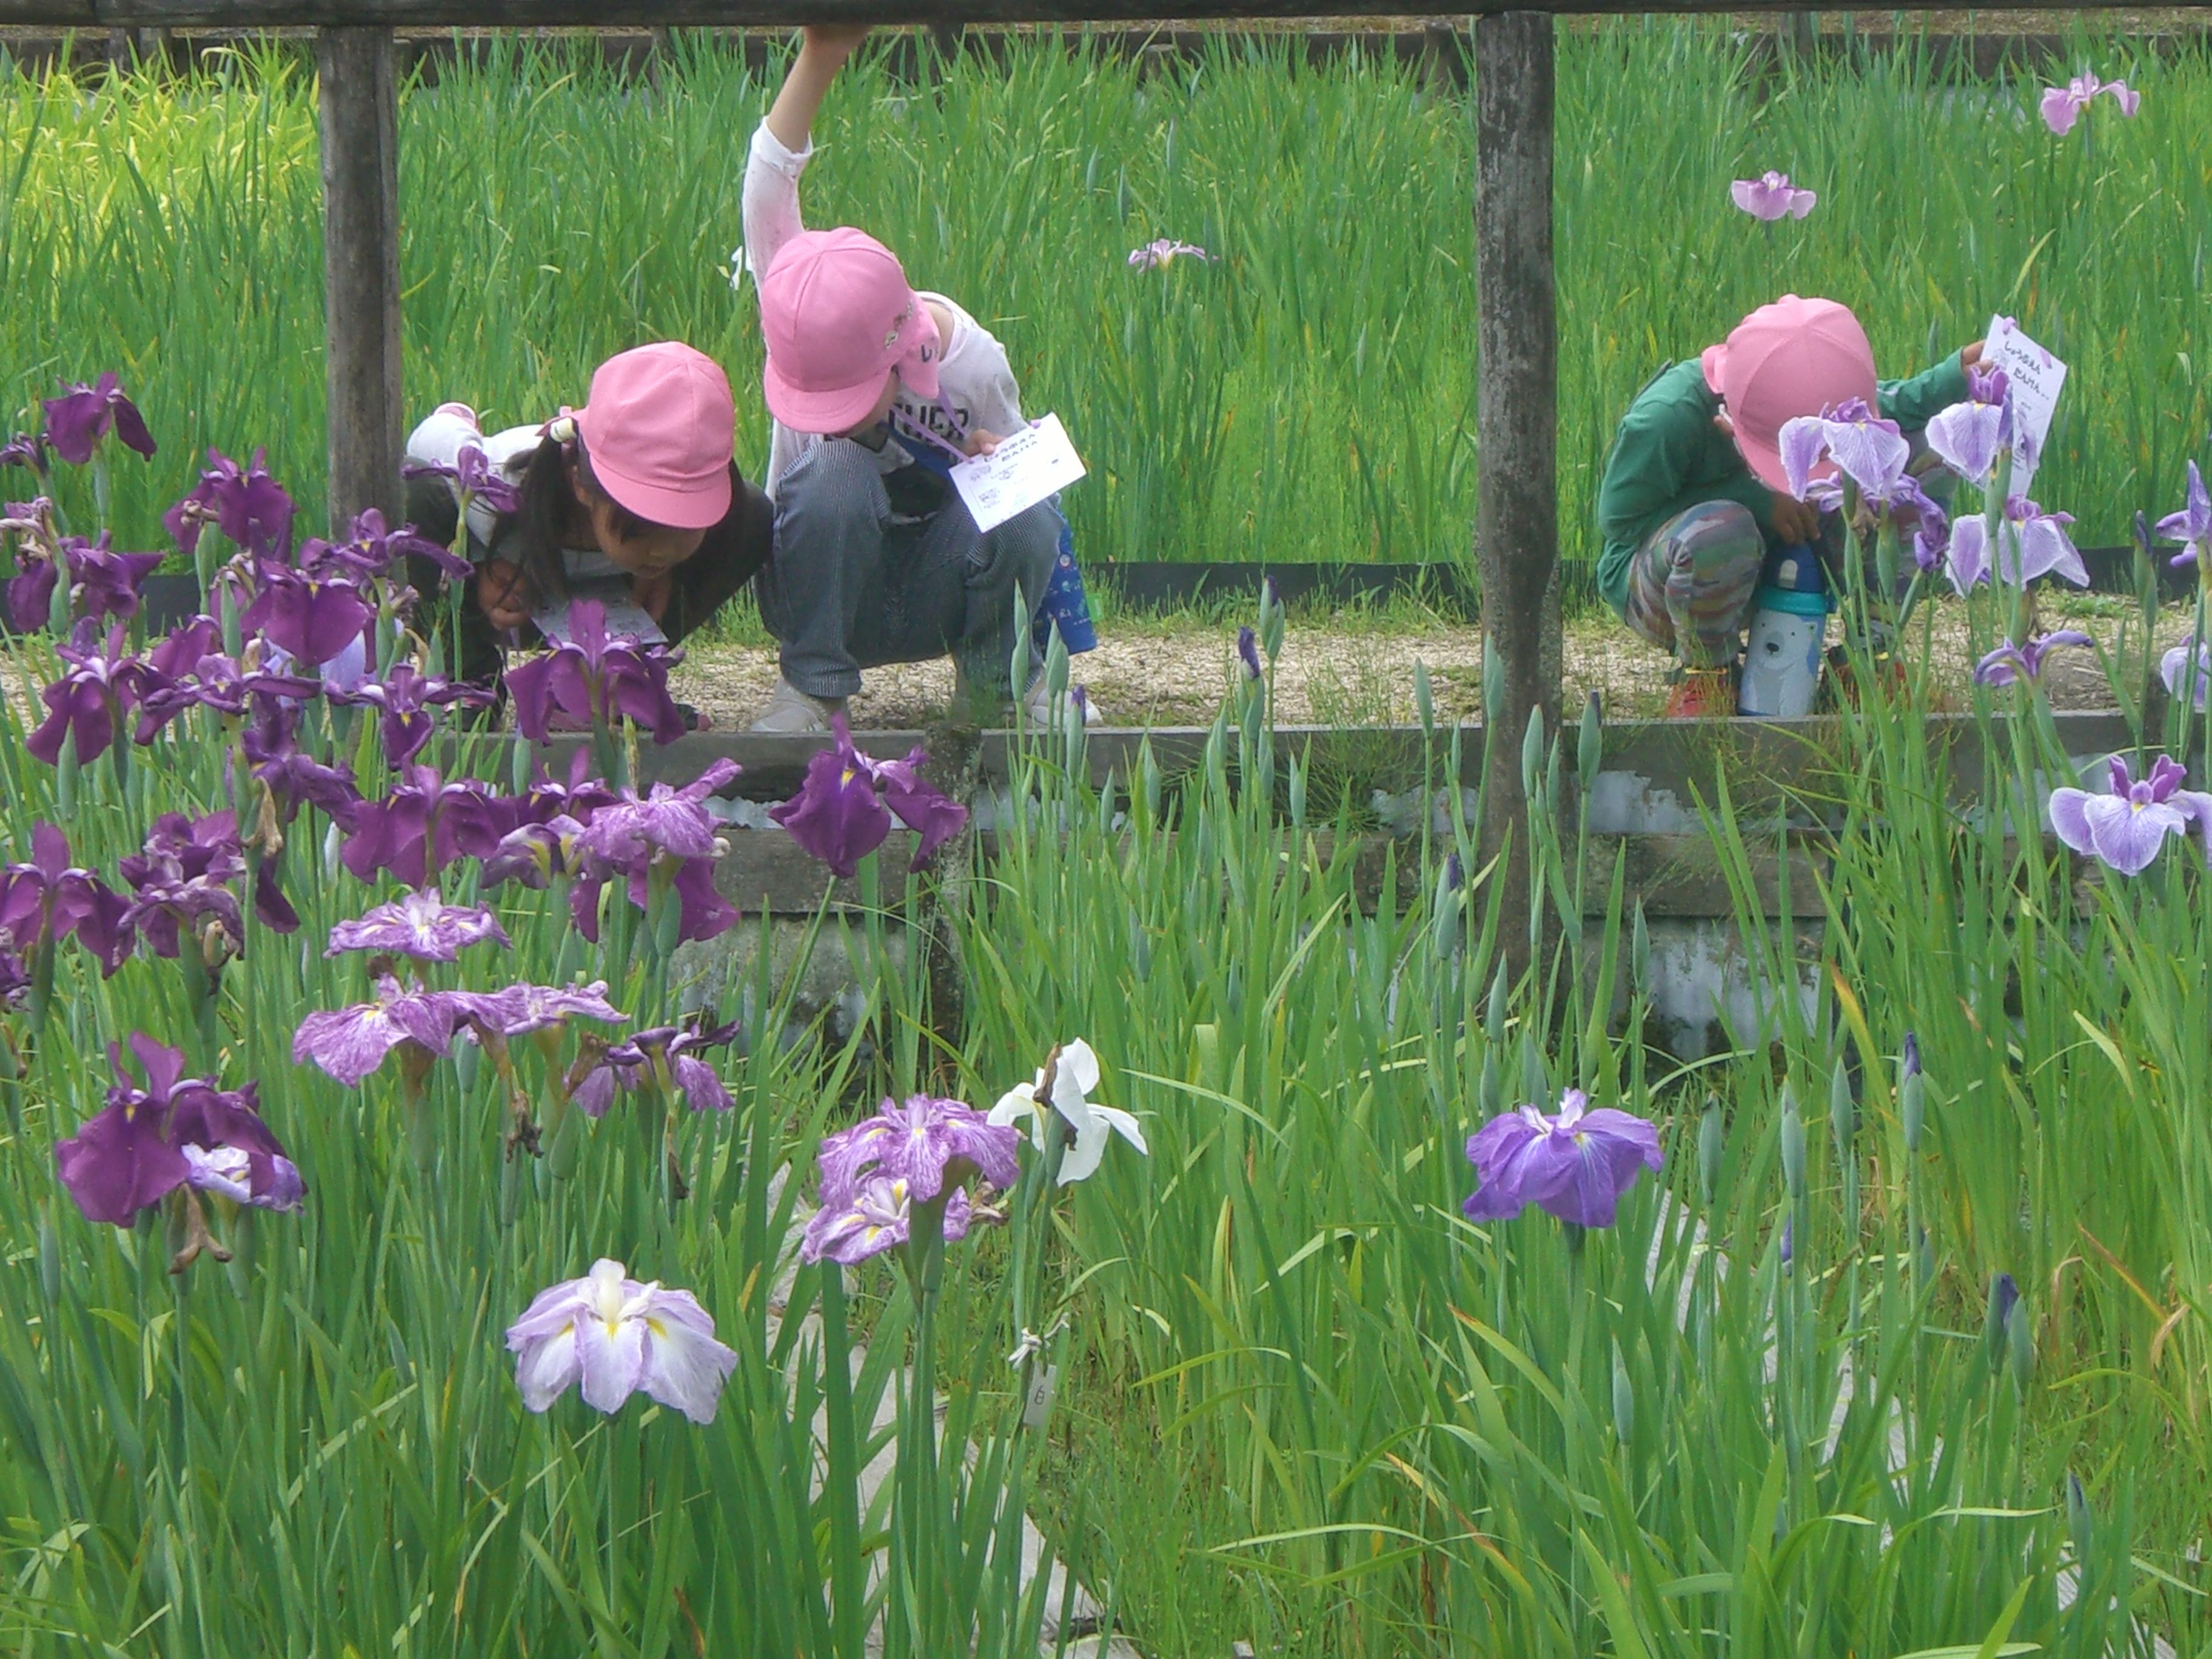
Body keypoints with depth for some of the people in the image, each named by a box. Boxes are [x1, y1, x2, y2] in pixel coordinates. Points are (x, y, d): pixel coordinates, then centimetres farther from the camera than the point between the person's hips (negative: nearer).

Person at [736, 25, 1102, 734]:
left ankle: (996, 677, -2)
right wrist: (816, 62, -40)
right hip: (823, 586, -1)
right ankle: (810, 686, -18)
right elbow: (767, 193, -30)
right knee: (836, 475, -35)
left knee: (1027, 517, -31)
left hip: (935, 596, 1)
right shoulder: (807, 316, -18)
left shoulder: (972, 363, -17)